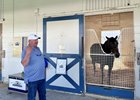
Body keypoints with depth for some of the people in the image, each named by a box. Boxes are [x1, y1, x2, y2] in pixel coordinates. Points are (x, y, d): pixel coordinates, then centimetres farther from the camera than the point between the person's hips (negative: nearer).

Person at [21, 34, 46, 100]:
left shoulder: (38, 48, 9)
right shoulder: (26, 50, -15)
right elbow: (24, 64, -27)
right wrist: (28, 53, -36)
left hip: (42, 77, 8)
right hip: (32, 79, -7)